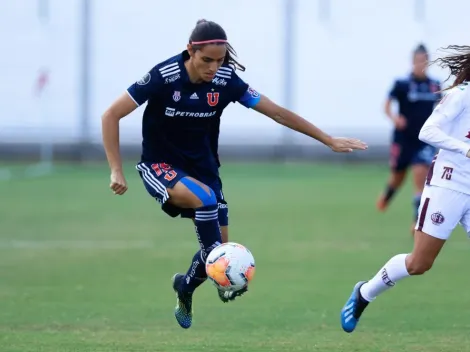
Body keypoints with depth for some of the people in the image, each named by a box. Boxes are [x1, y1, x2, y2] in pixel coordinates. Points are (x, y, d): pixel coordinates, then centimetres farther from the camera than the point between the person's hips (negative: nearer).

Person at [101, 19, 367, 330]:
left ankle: (185, 288, 33)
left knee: (218, 245, 2)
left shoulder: (226, 80, -14)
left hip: (203, 167, 4)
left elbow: (278, 113, -5)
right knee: (205, 198, -34)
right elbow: (111, 116, -18)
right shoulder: (164, 77, -24)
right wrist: (117, 171, -23)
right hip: (161, 166, -4)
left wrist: (329, 141, -3)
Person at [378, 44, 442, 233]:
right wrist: (393, 117, -27)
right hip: (403, 138, -1)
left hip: (424, 139, 1)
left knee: (420, 175, -16)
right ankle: (386, 195, 52)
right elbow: (388, 104, -8)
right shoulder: (402, 84, -10)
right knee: (398, 177, 15)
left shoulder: (435, 85, 0)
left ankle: (417, 221, -13)